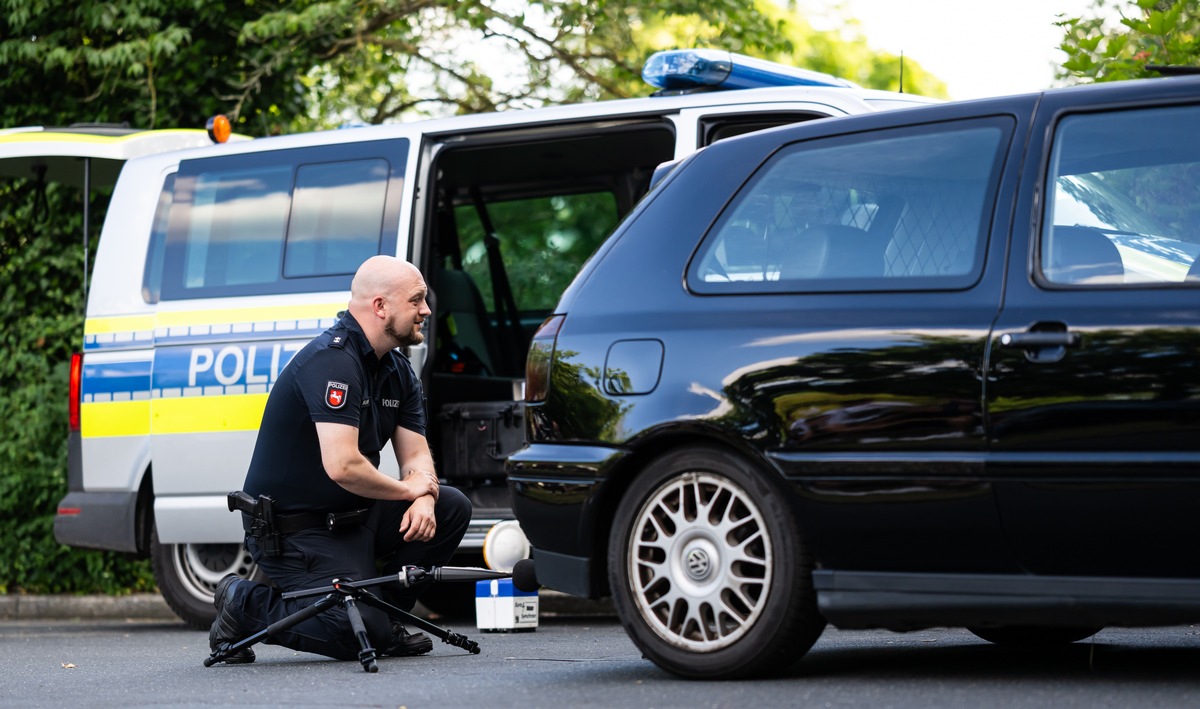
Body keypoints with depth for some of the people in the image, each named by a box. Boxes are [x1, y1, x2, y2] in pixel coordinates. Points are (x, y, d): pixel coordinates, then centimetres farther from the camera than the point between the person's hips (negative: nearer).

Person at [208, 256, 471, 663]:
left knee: (451, 508, 0)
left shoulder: (398, 370, 9)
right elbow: (342, 466, -31)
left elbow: (416, 454, 10)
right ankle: (245, 605, 2)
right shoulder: (332, 360, -22)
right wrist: (409, 489, -14)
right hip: (292, 528, -9)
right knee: (361, 634, -20)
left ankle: (381, 618, 10)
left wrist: (424, 499, -13)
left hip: (352, 516, 9)